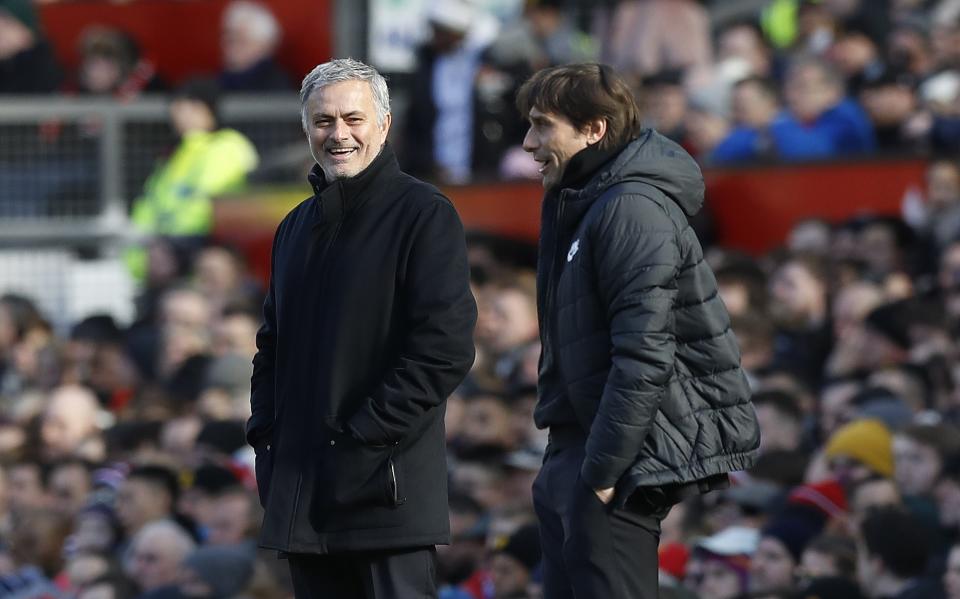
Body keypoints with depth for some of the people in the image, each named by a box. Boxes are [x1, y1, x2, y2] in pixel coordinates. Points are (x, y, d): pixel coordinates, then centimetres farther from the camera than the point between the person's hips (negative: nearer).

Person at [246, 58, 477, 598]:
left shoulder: (424, 215, -5)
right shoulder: (299, 226, 19)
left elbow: (445, 348, -13)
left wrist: (367, 433, -16)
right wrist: (265, 431, 9)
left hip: (386, 486, -7)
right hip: (302, 491, 7)